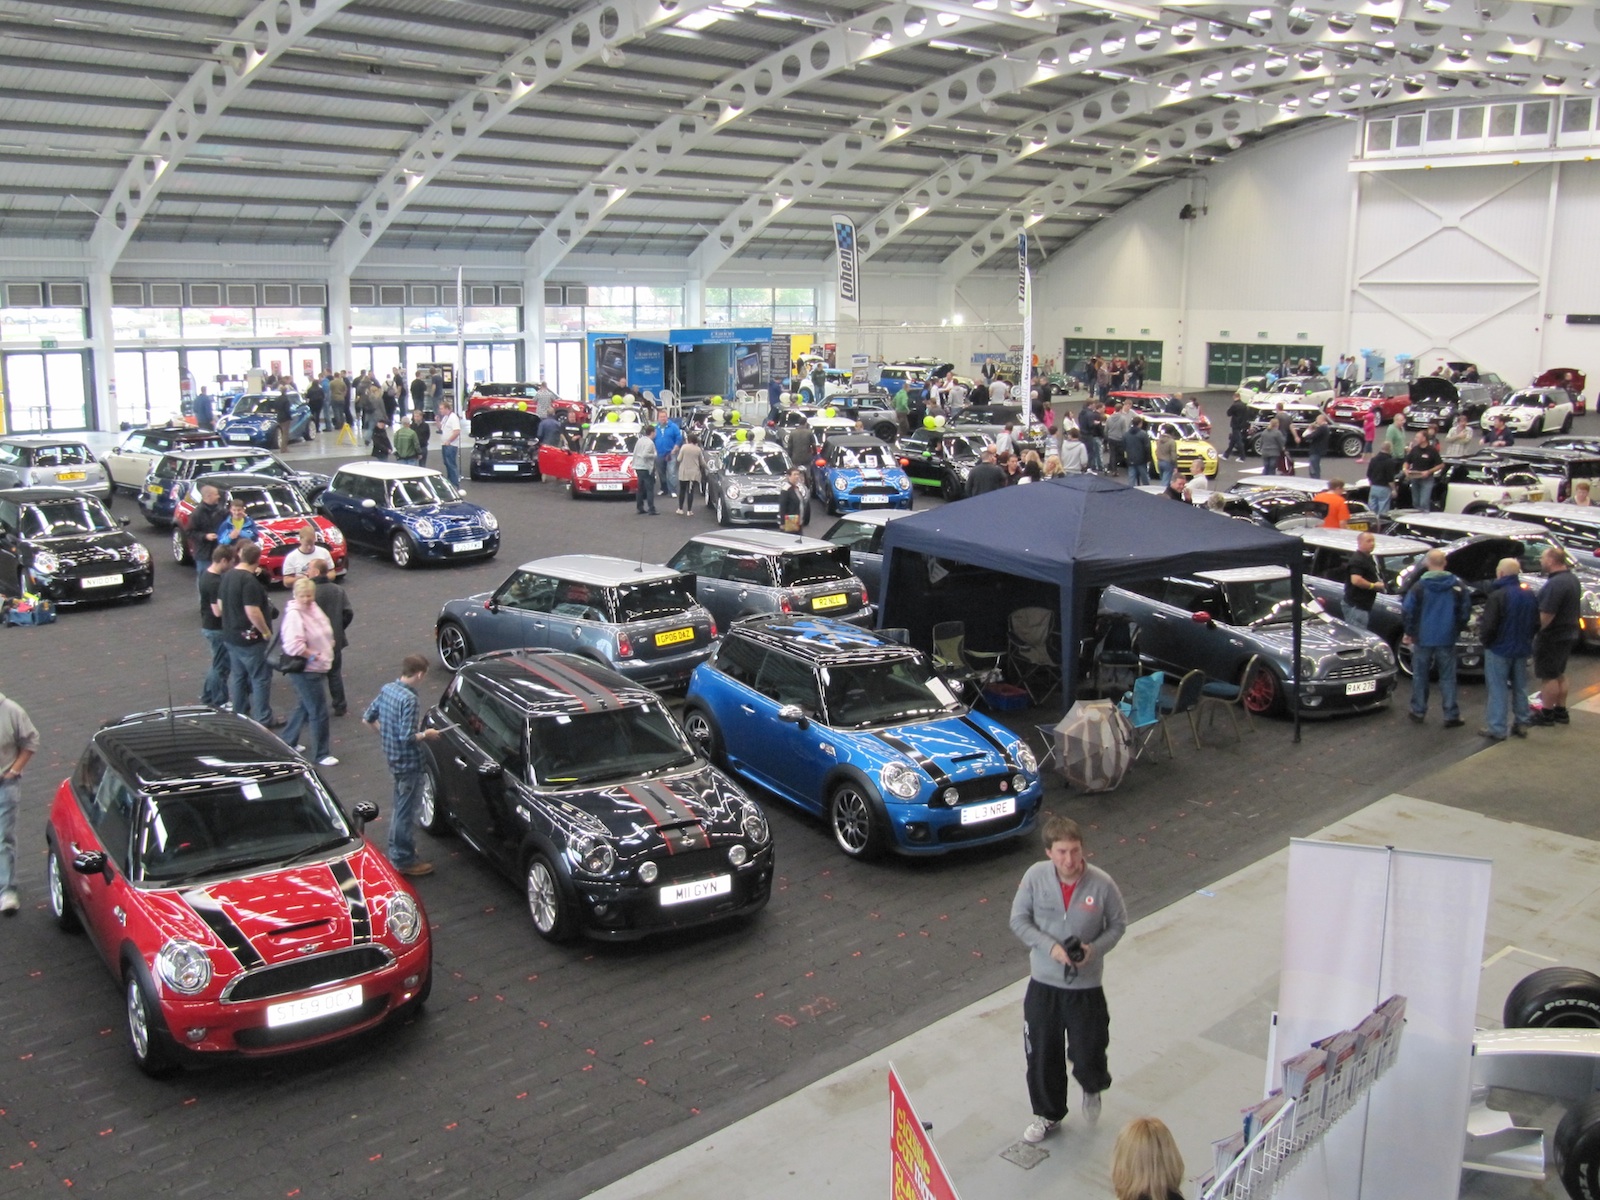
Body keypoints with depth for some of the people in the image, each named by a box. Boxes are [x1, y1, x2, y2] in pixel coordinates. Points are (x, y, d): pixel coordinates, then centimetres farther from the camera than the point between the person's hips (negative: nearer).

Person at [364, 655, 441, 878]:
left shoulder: (387, 689, 0)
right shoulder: (409, 699, -26)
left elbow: (368, 717, 9)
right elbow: (407, 737, -27)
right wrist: (425, 735, -10)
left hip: (393, 758, 9)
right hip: (409, 762, -9)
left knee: (400, 807, 23)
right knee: (406, 811, 3)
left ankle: (396, 850, 36)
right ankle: (405, 860, 12)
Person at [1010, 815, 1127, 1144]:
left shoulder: (1102, 884, -16)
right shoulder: (1035, 876, -14)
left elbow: (1118, 925, -1)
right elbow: (1019, 920, -5)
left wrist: (1095, 949, -18)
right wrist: (1050, 946, -19)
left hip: (1086, 985, -1)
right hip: (1043, 983, 2)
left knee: (1087, 1055, 6)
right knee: (1041, 1055, 13)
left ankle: (1092, 1088, 43)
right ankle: (1048, 1114, 38)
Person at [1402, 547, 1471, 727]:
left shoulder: (1419, 586, -8)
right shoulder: (1458, 587, -2)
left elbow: (1408, 611, -6)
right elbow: (1465, 611, 2)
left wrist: (1409, 632, 7)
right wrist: (1457, 629, 17)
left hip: (1423, 638, -1)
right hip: (1446, 639, 1)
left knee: (1420, 676, 11)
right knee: (1448, 678, 6)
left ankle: (1418, 712, 16)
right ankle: (1451, 716, 5)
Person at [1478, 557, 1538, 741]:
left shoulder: (1497, 596, -21)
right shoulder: (1529, 594, 3)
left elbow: (1488, 626, -21)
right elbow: (1536, 624, 8)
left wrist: (1484, 640, -4)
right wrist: (1525, 639, 18)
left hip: (1499, 649, -7)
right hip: (1522, 649, 7)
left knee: (1497, 689, -1)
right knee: (1520, 687, 18)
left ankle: (1497, 729, 1)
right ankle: (1521, 723, 25)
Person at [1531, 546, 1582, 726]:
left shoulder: (1555, 584, -25)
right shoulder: (1572, 579, 8)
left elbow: (1546, 616, -28)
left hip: (1553, 637, -10)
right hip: (1568, 634, 10)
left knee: (1548, 677, 0)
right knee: (1559, 674, 19)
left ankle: (1546, 715, 7)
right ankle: (1561, 712, 27)